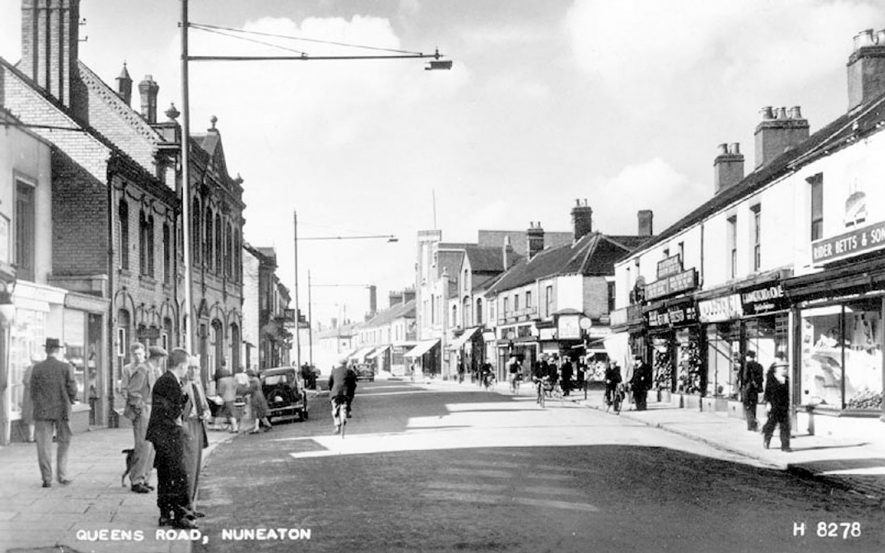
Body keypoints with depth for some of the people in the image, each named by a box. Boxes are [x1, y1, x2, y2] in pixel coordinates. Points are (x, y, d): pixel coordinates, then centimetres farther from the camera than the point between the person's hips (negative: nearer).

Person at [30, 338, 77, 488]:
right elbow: (72, 390, -4)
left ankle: (47, 479, 4)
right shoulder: (66, 368, -6)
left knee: (44, 446, 5)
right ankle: (62, 476, 7)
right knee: (63, 443, 11)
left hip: (42, 412, 1)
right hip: (62, 410, -1)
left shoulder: (37, 368, -2)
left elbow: (33, 392, 1)